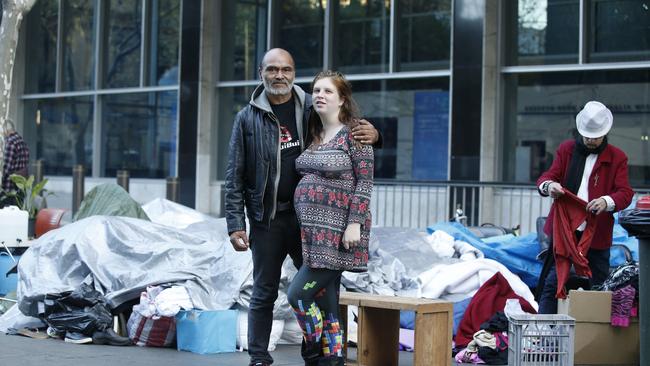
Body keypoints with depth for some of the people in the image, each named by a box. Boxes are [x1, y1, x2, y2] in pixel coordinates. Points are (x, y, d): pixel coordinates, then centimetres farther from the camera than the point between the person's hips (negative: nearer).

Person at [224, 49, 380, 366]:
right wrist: (236, 225, -5)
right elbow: (235, 177, 2)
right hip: (267, 220, -1)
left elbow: (348, 132, 12)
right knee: (264, 294, 7)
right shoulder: (248, 118, 2)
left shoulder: (313, 109, 3)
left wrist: (372, 135, -13)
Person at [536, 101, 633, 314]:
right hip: (563, 229, 1)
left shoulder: (617, 158, 4)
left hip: (597, 234, -1)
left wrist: (607, 201, -28)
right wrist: (549, 186, -23)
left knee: (598, 287, 4)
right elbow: (548, 176, 4)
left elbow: (625, 193, -5)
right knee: (552, 284, 1)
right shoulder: (566, 150, 10)